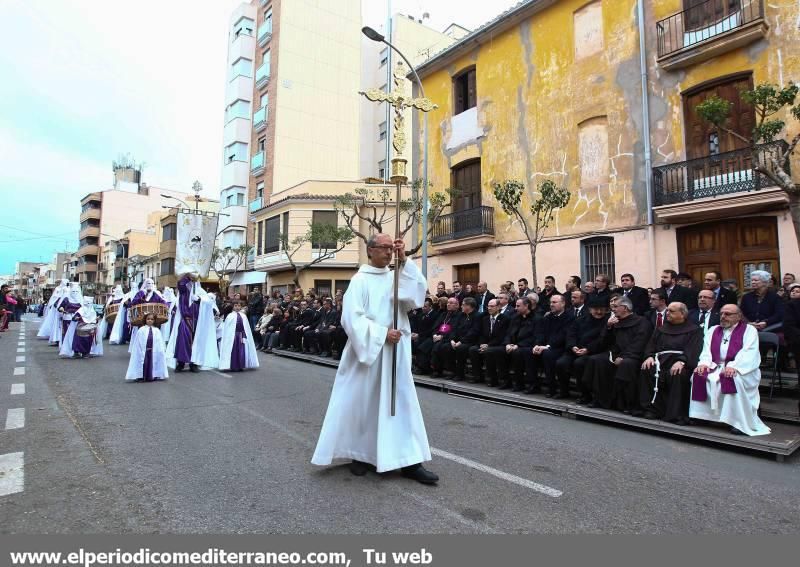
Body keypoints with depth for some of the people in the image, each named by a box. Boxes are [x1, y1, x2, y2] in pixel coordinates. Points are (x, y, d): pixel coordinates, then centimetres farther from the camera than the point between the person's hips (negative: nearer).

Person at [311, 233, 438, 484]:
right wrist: (382, 334, -18)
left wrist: (404, 261, -14)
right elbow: (352, 317, -12)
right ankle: (359, 454, 26)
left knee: (403, 403, 3)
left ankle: (410, 461, 9)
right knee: (362, 403, 7)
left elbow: (419, 292, -9)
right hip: (368, 350, -4)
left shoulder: (397, 278, 9)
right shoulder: (360, 280, -5)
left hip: (395, 353, 4)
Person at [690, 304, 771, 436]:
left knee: (734, 379, -34)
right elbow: (707, 350, 9)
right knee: (698, 376, -20)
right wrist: (704, 363, -12)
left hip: (740, 371, -5)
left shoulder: (749, 330, 3)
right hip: (716, 367, 5)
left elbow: (749, 353, -11)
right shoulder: (714, 330, 19)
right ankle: (702, 415, -11)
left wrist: (734, 366, -27)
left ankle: (740, 422, -24)